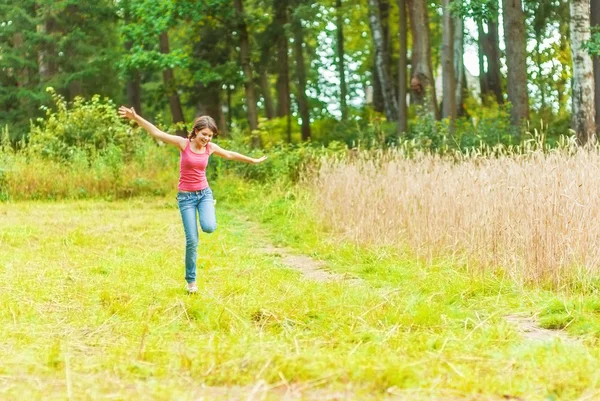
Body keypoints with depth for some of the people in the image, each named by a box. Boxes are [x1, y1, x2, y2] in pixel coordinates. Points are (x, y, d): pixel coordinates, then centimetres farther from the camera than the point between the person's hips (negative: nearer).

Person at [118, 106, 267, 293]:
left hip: (204, 193, 3)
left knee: (209, 227, -25)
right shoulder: (183, 143, -10)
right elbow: (157, 133, -16)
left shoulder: (210, 148, 1)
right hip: (186, 196, -3)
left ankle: (206, 210, 14)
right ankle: (191, 280, 10)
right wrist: (135, 118, -26)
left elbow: (230, 155, 19)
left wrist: (253, 161, 29)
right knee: (192, 241, -7)